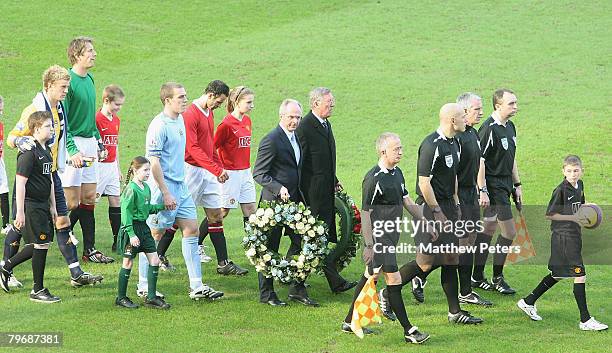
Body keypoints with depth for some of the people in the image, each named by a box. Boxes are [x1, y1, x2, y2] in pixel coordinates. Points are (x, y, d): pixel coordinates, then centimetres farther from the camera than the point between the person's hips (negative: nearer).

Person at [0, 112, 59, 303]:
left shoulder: (46, 151, 13)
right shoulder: (29, 153, -17)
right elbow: (20, 183, -19)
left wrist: (52, 206, 21)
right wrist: (20, 212, -21)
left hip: (42, 204, 9)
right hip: (30, 205, -9)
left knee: (39, 245, 12)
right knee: (41, 244, -5)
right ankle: (38, 290, 5)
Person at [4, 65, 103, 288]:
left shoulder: (59, 109, 9)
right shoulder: (34, 110, -16)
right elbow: (11, 138, -16)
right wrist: (21, 142, -35)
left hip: (51, 173, 8)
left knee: (62, 221, 3)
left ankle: (77, 274, 2)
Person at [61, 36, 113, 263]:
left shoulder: (89, 79, 12)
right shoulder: (68, 81, -15)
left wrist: (98, 141, 19)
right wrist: (72, 150, -22)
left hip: (89, 143, 9)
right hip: (73, 143, -9)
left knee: (89, 197, 10)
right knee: (72, 202, -6)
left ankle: (89, 249, 15)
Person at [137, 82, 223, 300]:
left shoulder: (180, 121, 12)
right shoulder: (159, 125, -16)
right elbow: (154, 161, -20)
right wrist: (165, 194, -20)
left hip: (181, 186, 9)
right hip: (164, 187, -9)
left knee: (191, 230, 6)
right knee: (154, 235, 0)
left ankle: (197, 286, 9)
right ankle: (144, 287, 10)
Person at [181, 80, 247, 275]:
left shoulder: (209, 113, 13)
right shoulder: (190, 114, -16)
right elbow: (193, 149, -21)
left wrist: (220, 167, 11)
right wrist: (216, 169, -23)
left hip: (208, 172, 9)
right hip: (192, 170, -9)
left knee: (216, 216, 5)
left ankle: (224, 263, 6)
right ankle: (158, 256, 12)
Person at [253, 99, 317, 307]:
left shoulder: (297, 138, 13)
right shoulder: (271, 140, -14)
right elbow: (259, 174, -15)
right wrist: (278, 189, -26)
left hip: (294, 201, 8)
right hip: (275, 202, -8)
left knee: (301, 243, 6)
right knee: (270, 248, 2)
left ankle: (297, 289, 16)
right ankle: (266, 293, 11)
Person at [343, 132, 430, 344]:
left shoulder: (397, 173, 10)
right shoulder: (374, 178, -17)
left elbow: (408, 203, 19)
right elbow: (365, 213, -16)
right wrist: (369, 245, -18)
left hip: (391, 236, 9)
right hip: (379, 237, -9)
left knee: (370, 275, 16)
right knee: (393, 279, -8)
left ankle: (350, 321, 26)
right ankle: (408, 331, -5)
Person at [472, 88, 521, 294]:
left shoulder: (510, 127, 13)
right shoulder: (489, 129, -17)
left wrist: (517, 185, 21)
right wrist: (482, 190, -21)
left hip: (505, 186, 9)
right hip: (494, 187, -9)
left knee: (488, 230, 11)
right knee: (509, 232, -7)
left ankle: (477, 277, 16)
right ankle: (497, 279, 4)